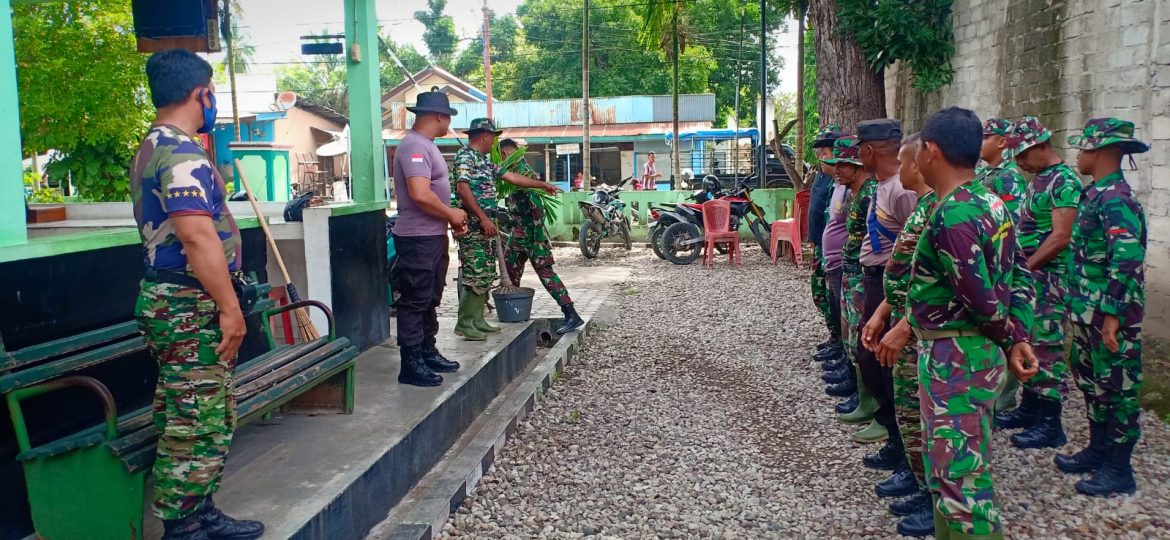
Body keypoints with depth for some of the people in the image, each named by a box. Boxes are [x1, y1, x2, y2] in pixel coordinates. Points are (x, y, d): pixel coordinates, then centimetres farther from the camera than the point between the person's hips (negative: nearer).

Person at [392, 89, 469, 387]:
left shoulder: (426, 146, 15)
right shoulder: (414, 146, -17)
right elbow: (420, 194, -28)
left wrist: (452, 217, 9)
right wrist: (451, 215, -15)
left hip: (434, 235, 10)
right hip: (418, 238, -10)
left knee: (430, 299, 18)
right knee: (414, 301, -4)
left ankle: (428, 352, 29)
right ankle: (411, 365, 2)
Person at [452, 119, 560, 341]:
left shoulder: (484, 160, 19)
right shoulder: (465, 156, -10)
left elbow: (511, 176, 24)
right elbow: (462, 189, -21)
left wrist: (543, 185, 26)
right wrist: (483, 218, -23)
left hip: (486, 225, 10)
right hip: (473, 225, -10)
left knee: (486, 274, 11)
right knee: (475, 274, -10)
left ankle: (477, 319, 17)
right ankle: (464, 324, -5)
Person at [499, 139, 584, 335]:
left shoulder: (524, 173, -17)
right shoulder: (512, 172, 12)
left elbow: (537, 205, -23)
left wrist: (539, 235, -25)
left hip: (531, 232, -10)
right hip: (518, 232, 10)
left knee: (544, 271, -14)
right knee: (510, 268, 18)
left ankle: (571, 315, -18)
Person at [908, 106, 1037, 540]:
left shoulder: (952, 214, -22)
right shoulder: (989, 201, 9)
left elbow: (979, 296, -23)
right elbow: (1020, 274, 11)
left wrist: (1009, 339, -5)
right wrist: (1019, 337, 5)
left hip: (954, 356, -10)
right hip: (975, 349, 10)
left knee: (959, 475, -2)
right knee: (953, 467, 21)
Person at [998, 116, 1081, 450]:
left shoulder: (1064, 181, -14)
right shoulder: (1038, 179, 14)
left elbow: (1061, 237, -19)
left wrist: (1024, 267, -18)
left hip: (1049, 277, -9)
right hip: (1028, 276, 9)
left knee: (1047, 347, -5)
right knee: (1028, 343, 14)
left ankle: (1050, 425, 2)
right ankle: (1030, 408, 26)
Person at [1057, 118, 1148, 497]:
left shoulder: (1115, 199, -20)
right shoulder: (1096, 194, 10)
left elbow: (1127, 260, -28)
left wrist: (1113, 315, -27)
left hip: (1110, 315, -10)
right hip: (1088, 312, 10)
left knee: (1117, 388, 2)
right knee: (1091, 380, 19)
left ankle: (1119, 470, 13)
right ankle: (1098, 451, 33)